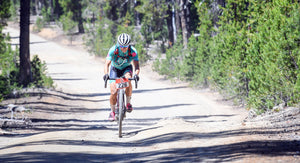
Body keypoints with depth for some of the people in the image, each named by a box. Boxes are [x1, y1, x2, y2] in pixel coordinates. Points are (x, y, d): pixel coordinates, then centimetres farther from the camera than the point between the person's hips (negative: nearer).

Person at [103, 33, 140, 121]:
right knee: (113, 92, -14)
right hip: (115, 69, 0)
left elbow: (136, 65, -32)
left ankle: (128, 102, -14)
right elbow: (107, 64, -34)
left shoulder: (133, 51, -27)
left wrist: (136, 74, -53)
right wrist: (106, 74, -53)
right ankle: (113, 111, 12)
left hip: (127, 68, 0)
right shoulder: (113, 50, -29)